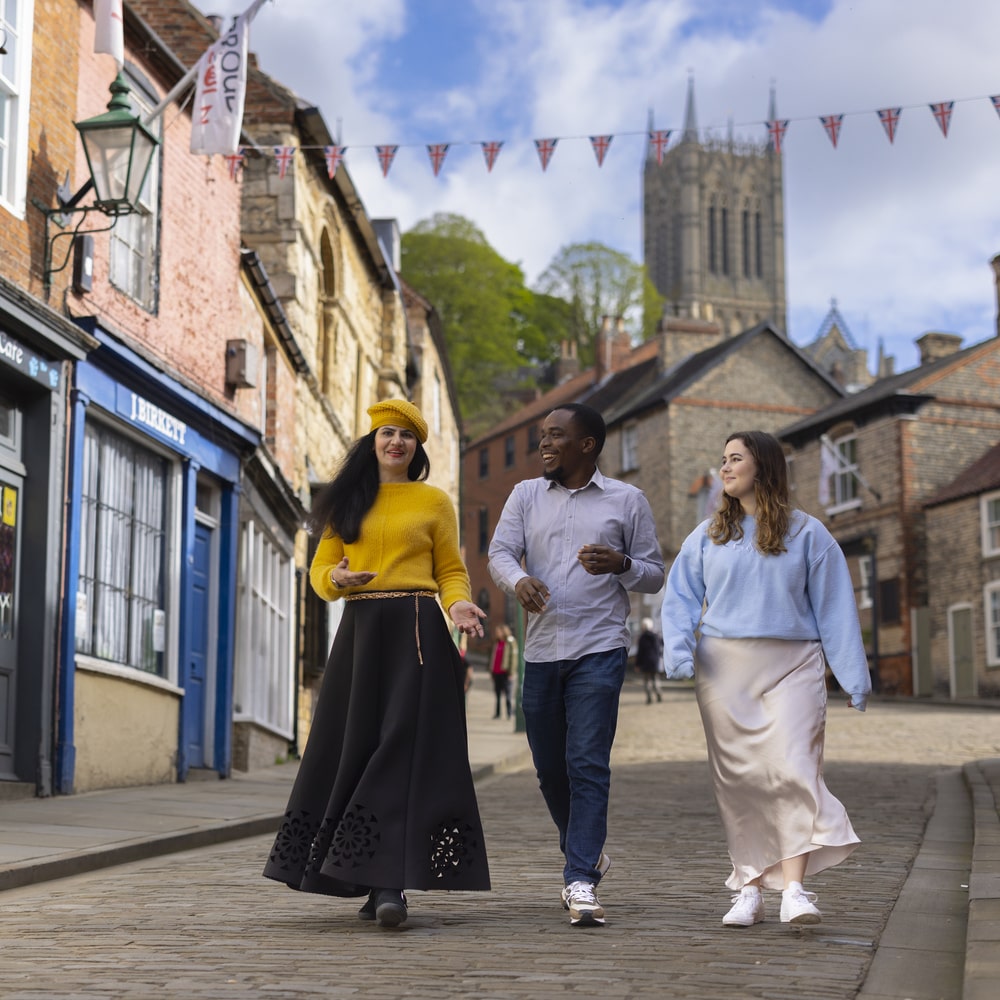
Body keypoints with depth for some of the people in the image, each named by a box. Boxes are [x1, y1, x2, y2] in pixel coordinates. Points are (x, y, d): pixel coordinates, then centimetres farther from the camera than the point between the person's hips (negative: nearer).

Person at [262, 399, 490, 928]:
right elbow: (320, 569, 12)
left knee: (405, 750, -12)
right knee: (353, 748, -1)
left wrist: (458, 605, -12)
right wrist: (338, 578, -11)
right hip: (360, 629, 3)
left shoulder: (434, 501, 9)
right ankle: (377, 881, 7)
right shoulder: (347, 502, 15)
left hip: (417, 631, -3)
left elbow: (451, 571, 9)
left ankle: (391, 885, -17)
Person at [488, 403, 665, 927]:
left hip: (599, 649, -4)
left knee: (587, 763, -13)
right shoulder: (526, 495, 12)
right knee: (550, 767, 11)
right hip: (541, 650, 4)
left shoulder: (627, 500, 5)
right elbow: (500, 552, 0)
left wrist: (620, 564, -15)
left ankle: (580, 880, -11)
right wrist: (519, 580, -23)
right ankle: (587, 850, 35)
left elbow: (654, 576, 7)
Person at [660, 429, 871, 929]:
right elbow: (680, 599, 11)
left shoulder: (806, 533, 7)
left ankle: (794, 888, -20)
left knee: (793, 767, -16)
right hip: (725, 667, 2)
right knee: (738, 778, 1)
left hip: (791, 667, -2)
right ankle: (749, 889, 9)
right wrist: (678, 648, -8)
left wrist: (854, 676, 2)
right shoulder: (707, 536, 13)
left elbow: (834, 607, 6)